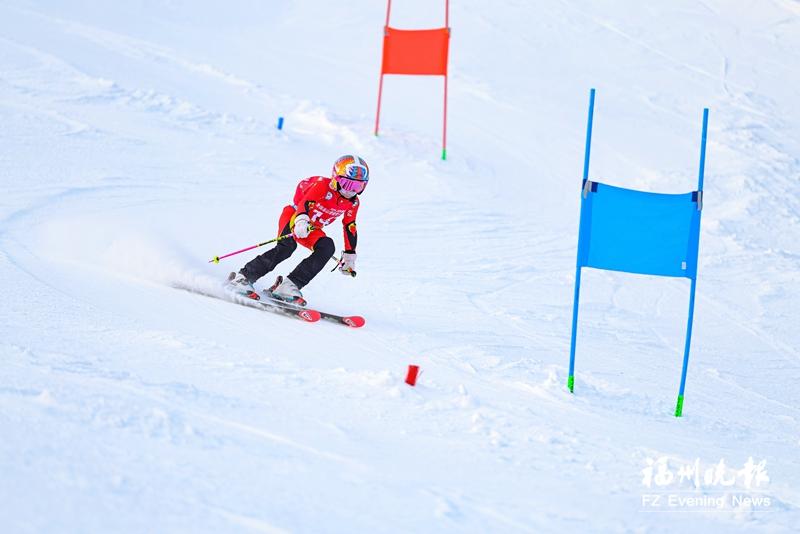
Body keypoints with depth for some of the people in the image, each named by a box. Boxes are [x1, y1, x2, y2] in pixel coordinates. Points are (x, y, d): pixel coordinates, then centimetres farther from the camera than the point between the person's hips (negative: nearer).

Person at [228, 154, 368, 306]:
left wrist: (349, 255, 14)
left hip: (312, 229, 6)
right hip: (294, 216, -6)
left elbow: (350, 229, 11)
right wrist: (301, 221, -55)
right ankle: (244, 278, -28)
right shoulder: (323, 185, -21)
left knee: (327, 247, -23)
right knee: (287, 246, -33)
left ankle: (289, 286, -27)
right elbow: (305, 202, -35)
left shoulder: (353, 203, -2)